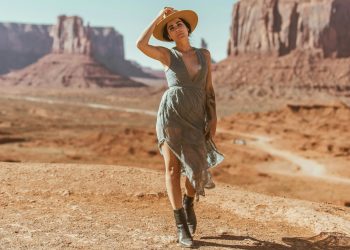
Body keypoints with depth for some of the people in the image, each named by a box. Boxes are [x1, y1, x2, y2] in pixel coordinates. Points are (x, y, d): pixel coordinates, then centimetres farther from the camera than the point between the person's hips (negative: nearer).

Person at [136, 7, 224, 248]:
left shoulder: (204, 54, 13)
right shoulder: (167, 54, 4)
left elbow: (209, 89, 12)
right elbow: (140, 44, -16)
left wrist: (213, 118, 3)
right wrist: (158, 19, -6)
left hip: (195, 118, 3)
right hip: (171, 113, -3)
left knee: (197, 169, 2)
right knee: (173, 168, -3)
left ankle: (188, 204, 36)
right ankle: (182, 226, 7)